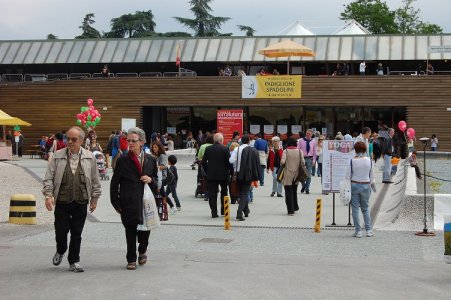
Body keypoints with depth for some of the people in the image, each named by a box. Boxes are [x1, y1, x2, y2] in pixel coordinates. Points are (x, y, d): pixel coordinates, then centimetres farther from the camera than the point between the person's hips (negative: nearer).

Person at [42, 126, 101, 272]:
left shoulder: (89, 157, 3)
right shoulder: (57, 156, 1)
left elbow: (95, 180, 10)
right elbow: (48, 178, 2)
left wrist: (94, 198, 11)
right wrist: (48, 195, -10)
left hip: (80, 202, 0)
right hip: (61, 201, 0)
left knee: (76, 233, 5)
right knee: (61, 230, 3)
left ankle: (74, 261, 19)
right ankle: (60, 251, 34)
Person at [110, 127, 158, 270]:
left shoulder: (150, 160, 8)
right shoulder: (123, 160, -1)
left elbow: (156, 179, 19)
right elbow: (114, 183, 2)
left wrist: (151, 180, -4)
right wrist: (116, 203, -2)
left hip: (146, 201, 2)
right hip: (129, 203, -2)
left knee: (146, 229, 4)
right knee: (130, 232, 3)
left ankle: (142, 250, 34)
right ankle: (131, 259, 18)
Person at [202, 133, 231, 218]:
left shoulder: (208, 149, 0)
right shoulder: (225, 149, -8)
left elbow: (203, 162, 3)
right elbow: (229, 162, -10)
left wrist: (207, 172, 12)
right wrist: (229, 172, 3)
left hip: (211, 175, 1)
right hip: (223, 175, -1)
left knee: (212, 194, 4)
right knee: (224, 192, 17)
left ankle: (214, 212, -1)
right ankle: (223, 210, 20)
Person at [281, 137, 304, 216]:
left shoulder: (286, 151, -9)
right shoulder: (299, 151, -2)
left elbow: (282, 162, -19)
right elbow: (303, 162, -5)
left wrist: (282, 165, 2)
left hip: (288, 175, -3)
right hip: (296, 174, 3)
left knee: (288, 193, 2)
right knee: (294, 191, 22)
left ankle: (290, 210, 0)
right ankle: (295, 207, 30)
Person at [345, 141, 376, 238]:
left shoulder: (352, 161, -10)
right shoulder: (368, 160, -2)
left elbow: (348, 176, -7)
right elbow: (371, 175, 8)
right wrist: (373, 186, 22)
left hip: (354, 185, -2)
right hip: (366, 185, 3)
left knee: (355, 209, 4)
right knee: (365, 208, 14)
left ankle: (358, 231, 3)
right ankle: (368, 230, 12)